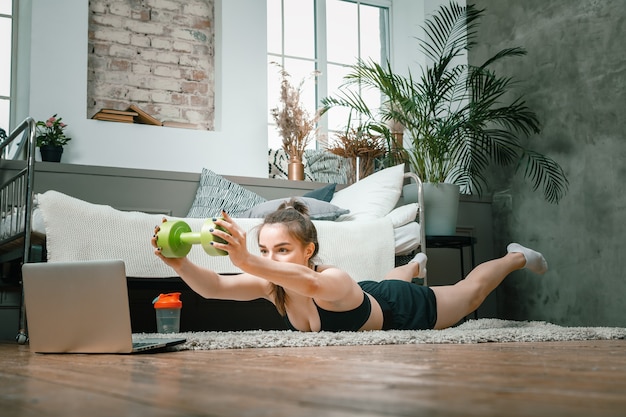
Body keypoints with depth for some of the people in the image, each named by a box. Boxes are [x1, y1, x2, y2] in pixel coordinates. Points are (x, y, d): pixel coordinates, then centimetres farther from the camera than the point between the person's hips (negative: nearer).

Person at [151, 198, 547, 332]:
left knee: (468, 294, 23)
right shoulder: (271, 284, -31)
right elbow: (213, 287, -44)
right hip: (371, 295, 5)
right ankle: (416, 263, 76)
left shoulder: (333, 281, -48)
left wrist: (247, 262, -88)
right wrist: (180, 263, -63)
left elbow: (309, 283, -73)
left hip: (403, 310, -5)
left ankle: (516, 257, 52)